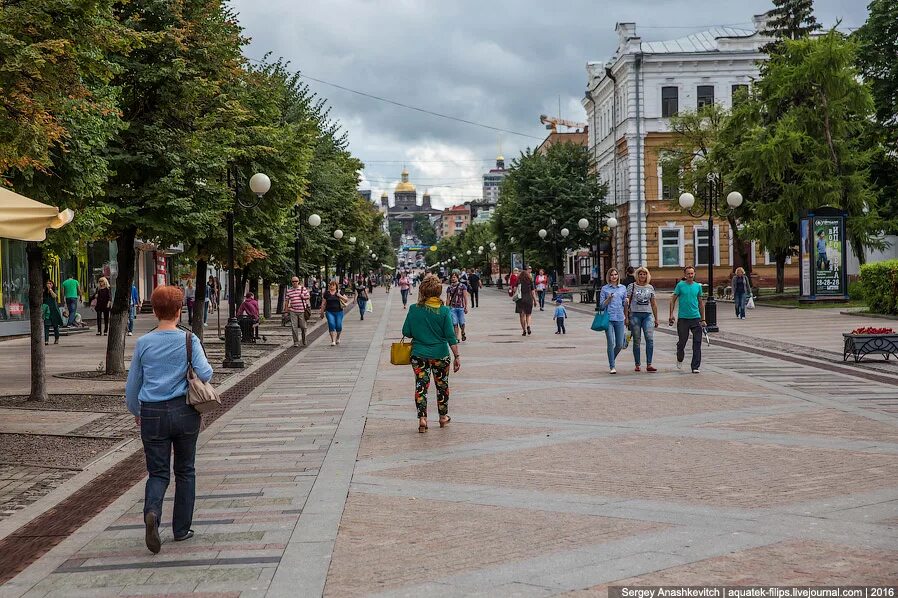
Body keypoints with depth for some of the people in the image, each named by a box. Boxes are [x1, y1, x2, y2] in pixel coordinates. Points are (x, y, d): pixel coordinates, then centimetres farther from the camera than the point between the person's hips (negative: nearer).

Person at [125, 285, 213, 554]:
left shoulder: (143, 343, 0)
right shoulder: (189, 340, -5)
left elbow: (132, 385, 7)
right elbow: (205, 373, -15)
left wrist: (136, 412, 22)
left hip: (153, 415, 1)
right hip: (185, 411, -1)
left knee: (158, 472, 7)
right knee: (185, 471, 14)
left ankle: (152, 511, -22)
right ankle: (181, 529, 18)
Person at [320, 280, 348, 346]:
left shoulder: (339, 292, 4)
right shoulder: (326, 293, 6)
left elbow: (346, 300, 2)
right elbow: (323, 303, 10)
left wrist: (340, 296, -15)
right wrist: (322, 312, 8)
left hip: (339, 312, 0)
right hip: (329, 312, 0)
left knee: (338, 326, 0)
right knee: (331, 325, -12)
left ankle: (338, 338, 29)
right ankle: (333, 341, -10)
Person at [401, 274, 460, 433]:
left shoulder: (414, 309, -8)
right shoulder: (444, 311, -10)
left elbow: (406, 332, -2)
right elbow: (451, 336, -10)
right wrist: (457, 357, -3)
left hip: (419, 354, 0)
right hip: (440, 354, 0)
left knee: (421, 386, 6)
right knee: (442, 385, 17)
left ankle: (422, 419, -4)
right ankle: (443, 417, 29)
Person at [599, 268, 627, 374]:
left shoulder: (623, 288, 13)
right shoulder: (605, 288, 4)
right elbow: (602, 305, 3)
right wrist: (609, 299, -13)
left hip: (619, 318, 3)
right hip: (608, 318, -3)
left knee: (620, 345, 3)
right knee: (611, 343, -8)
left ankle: (611, 360, 28)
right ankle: (612, 367, -1)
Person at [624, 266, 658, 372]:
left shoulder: (650, 287, 12)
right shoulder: (631, 286, 3)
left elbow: (653, 304, 17)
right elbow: (626, 303, 2)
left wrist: (656, 318, 16)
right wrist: (626, 317, -4)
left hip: (648, 315, 2)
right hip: (635, 314, -2)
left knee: (650, 339, -12)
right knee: (637, 341, 1)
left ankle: (649, 364, -12)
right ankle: (638, 365, 8)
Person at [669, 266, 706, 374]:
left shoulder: (698, 286, 8)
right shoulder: (680, 285, 0)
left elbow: (701, 303, 15)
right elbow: (673, 300, 3)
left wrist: (703, 319, 14)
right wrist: (671, 315, -6)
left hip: (696, 318, 2)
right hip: (683, 318, -2)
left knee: (697, 344, -3)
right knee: (682, 341, 5)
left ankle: (695, 367, 1)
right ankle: (680, 359, 34)